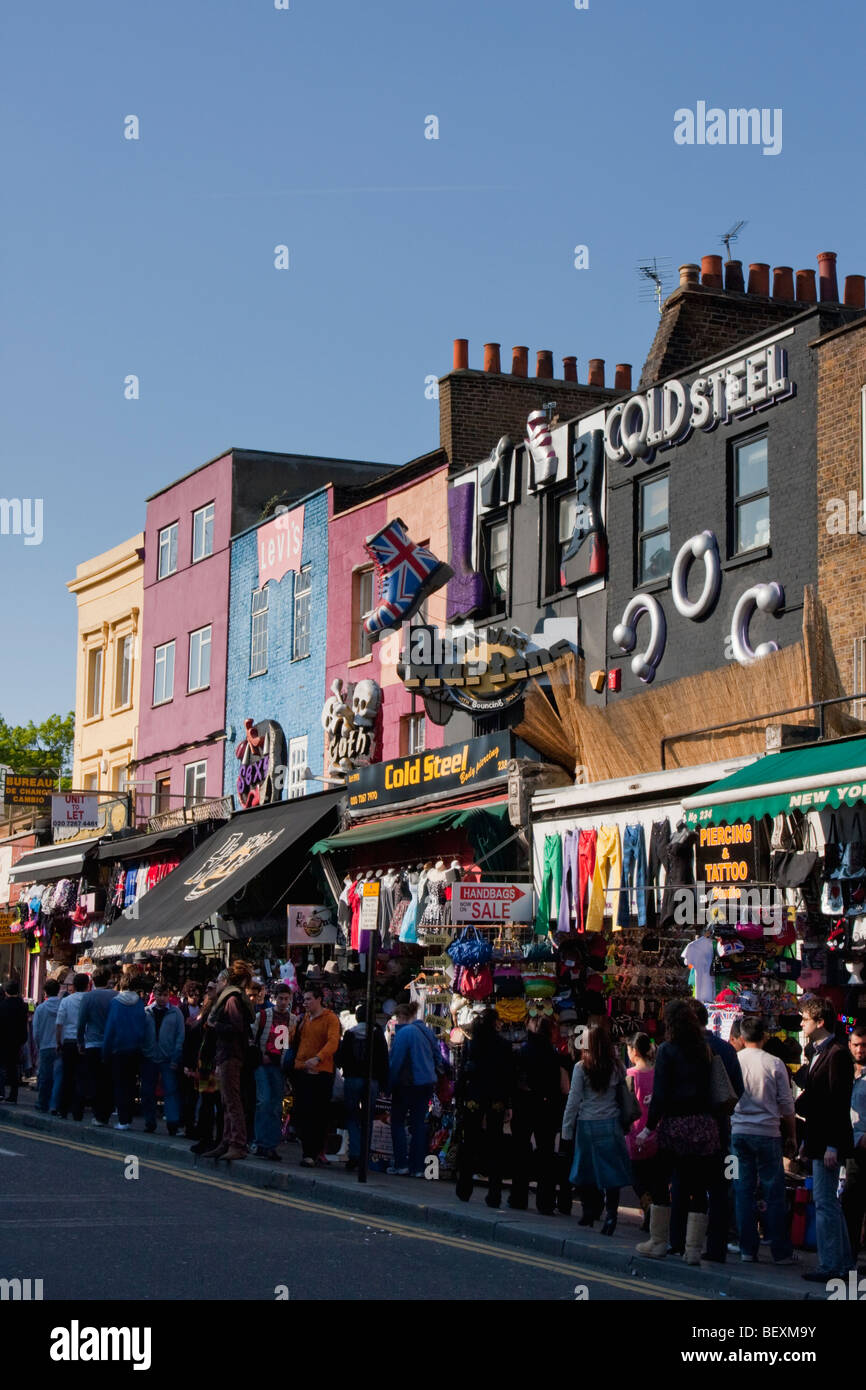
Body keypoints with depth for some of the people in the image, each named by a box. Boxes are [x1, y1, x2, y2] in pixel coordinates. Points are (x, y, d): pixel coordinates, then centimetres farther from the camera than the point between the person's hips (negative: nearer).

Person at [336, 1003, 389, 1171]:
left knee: (352, 1118, 4)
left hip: (352, 1080, 0)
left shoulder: (349, 1034, 1)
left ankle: (354, 1154, -12)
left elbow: (341, 1059, 2)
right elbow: (384, 1061, 1)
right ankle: (364, 1157, 5)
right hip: (372, 1081, 0)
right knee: (367, 1119, 7)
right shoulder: (378, 1035, 1)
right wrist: (384, 1085, 5)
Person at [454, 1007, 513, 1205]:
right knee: (495, 1146, 4)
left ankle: (464, 1190, 14)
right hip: (496, 1102, 0)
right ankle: (494, 1195, 2)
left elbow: (462, 1075, -1)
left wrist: (459, 1103, 4)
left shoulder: (470, 1044, -1)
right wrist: (509, 1105, 4)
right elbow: (510, 1077, -2)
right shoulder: (504, 1046, -3)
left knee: (468, 1144, 11)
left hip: (473, 1100, 0)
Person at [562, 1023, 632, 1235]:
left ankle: (590, 1211, 18)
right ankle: (610, 1215, -6)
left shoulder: (581, 1068, -6)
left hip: (587, 1124, -1)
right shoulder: (616, 1067, 0)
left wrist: (566, 1129, 3)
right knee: (611, 1170, 2)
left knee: (586, 1168, 12)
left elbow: (574, 1100, -4)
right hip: (610, 1123, 1)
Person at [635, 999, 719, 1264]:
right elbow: (707, 1089, 10)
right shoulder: (705, 1051, 8)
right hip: (704, 1125, 4)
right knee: (697, 1189, 4)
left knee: (662, 1184, 11)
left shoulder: (667, 1050, -6)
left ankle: (658, 1243, 16)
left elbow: (660, 1093, -11)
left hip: (675, 1124, -4)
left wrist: (650, 1126, -5)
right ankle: (693, 1250, 3)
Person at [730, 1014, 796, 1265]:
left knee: (743, 1191, 6)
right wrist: (792, 1136, 9)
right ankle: (781, 1252, 5)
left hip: (738, 1132, 3)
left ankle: (747, 1250, 6)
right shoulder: (774, 1064, -6)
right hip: (767, 1132, -3)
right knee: (774, 1193, 3)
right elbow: (786, 1104, -2)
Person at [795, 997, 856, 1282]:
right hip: (818, 1140, 10)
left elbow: (838, 1103, -20)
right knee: (828, 1202, 15)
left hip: (828, 1140, -10)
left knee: (824, 1202, -6)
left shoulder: (837, 1055, -16)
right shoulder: (815, 1053, 14)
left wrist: (832, 1145, -22)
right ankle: (843, 1262, 23)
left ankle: (830, 1266, -2)